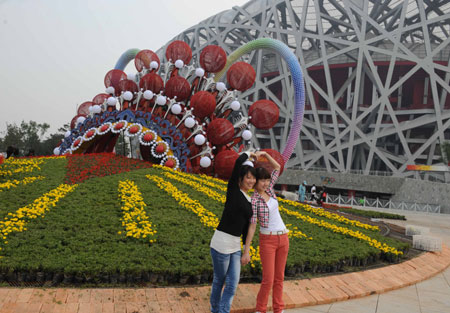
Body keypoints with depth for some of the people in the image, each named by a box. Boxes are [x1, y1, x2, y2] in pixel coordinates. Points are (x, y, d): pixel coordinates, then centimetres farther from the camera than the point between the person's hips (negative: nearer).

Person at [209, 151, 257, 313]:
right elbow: (238, 162, -20)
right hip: (221, 243, -7)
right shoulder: (233, 190, -8)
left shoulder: (249, 201, 13)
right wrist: (249, 155, -1)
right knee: (219, 279, 11)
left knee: (233, 282, 5)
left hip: (235, 246, 7)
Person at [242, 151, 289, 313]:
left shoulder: (268, 190, 5)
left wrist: (264, 153, -4)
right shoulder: (254, 201, -13)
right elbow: (252, 226, -14)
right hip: (267, 240, -6)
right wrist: (246, 251, -17)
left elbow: (277, 167, 9)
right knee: (268, 280, -6)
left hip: (283, 238, 6)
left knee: (279, 277, 12)